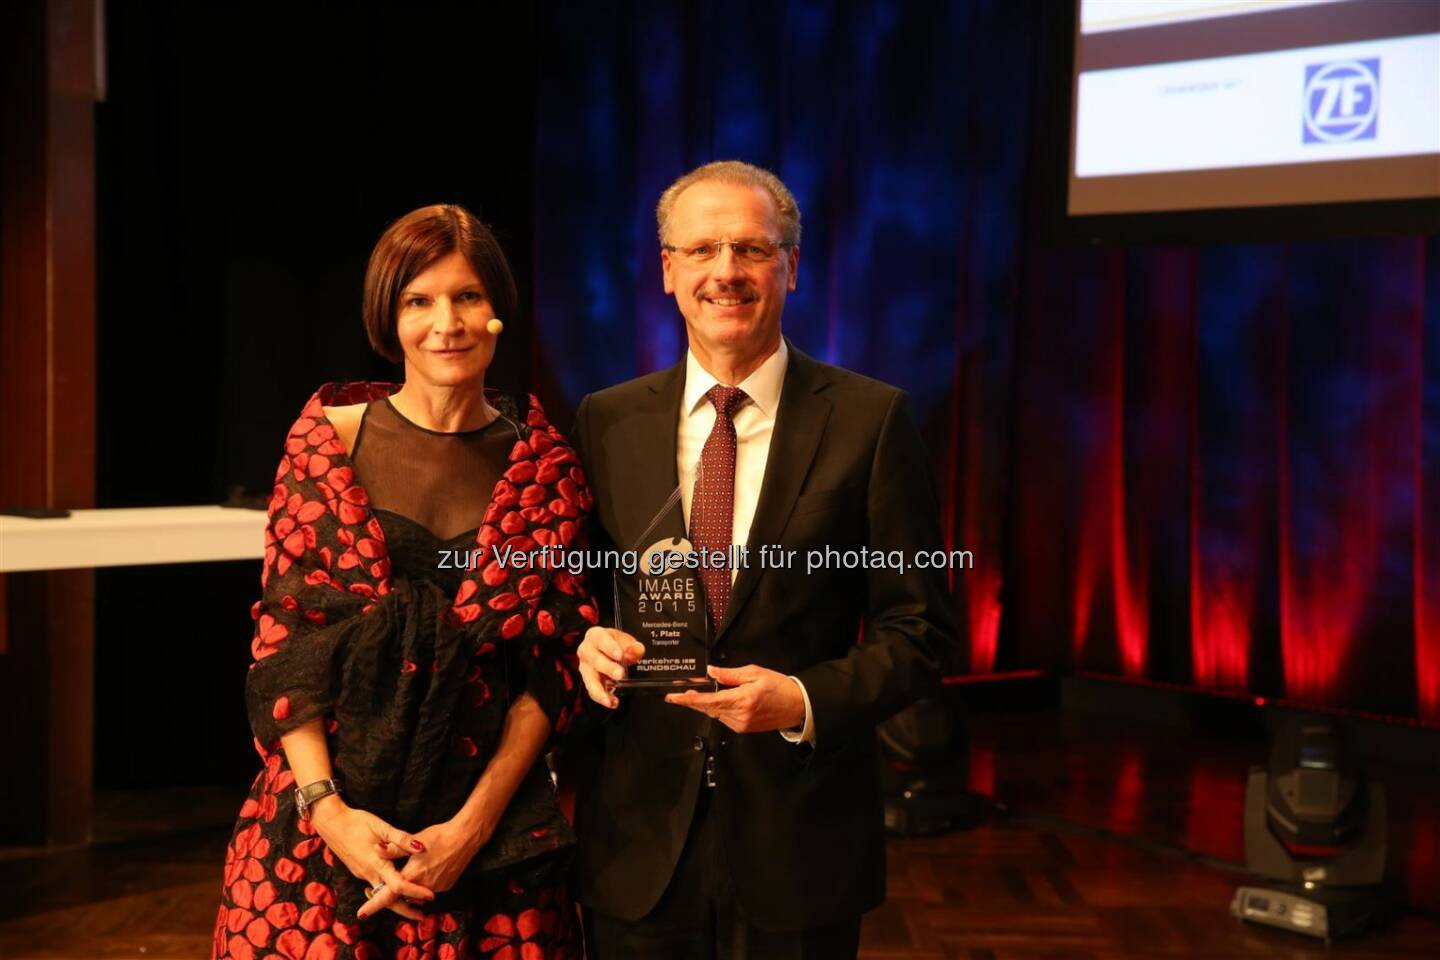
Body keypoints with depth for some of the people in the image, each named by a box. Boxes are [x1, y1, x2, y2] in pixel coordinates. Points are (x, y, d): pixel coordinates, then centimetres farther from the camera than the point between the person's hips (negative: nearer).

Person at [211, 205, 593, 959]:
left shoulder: (545, 467, 1)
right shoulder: (326, 439, -1)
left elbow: (552, 665, -1)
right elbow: (280, 642, -2)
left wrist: (472, 826, -10)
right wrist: (329, 809, -12)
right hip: (319, 829, 0)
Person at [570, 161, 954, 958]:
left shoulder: (870, 419, -5)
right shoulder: (606, 421, 3)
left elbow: (916, 629, -3)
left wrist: (806, 701, -18)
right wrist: (585, 642, -10)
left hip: (800, 840, -2)